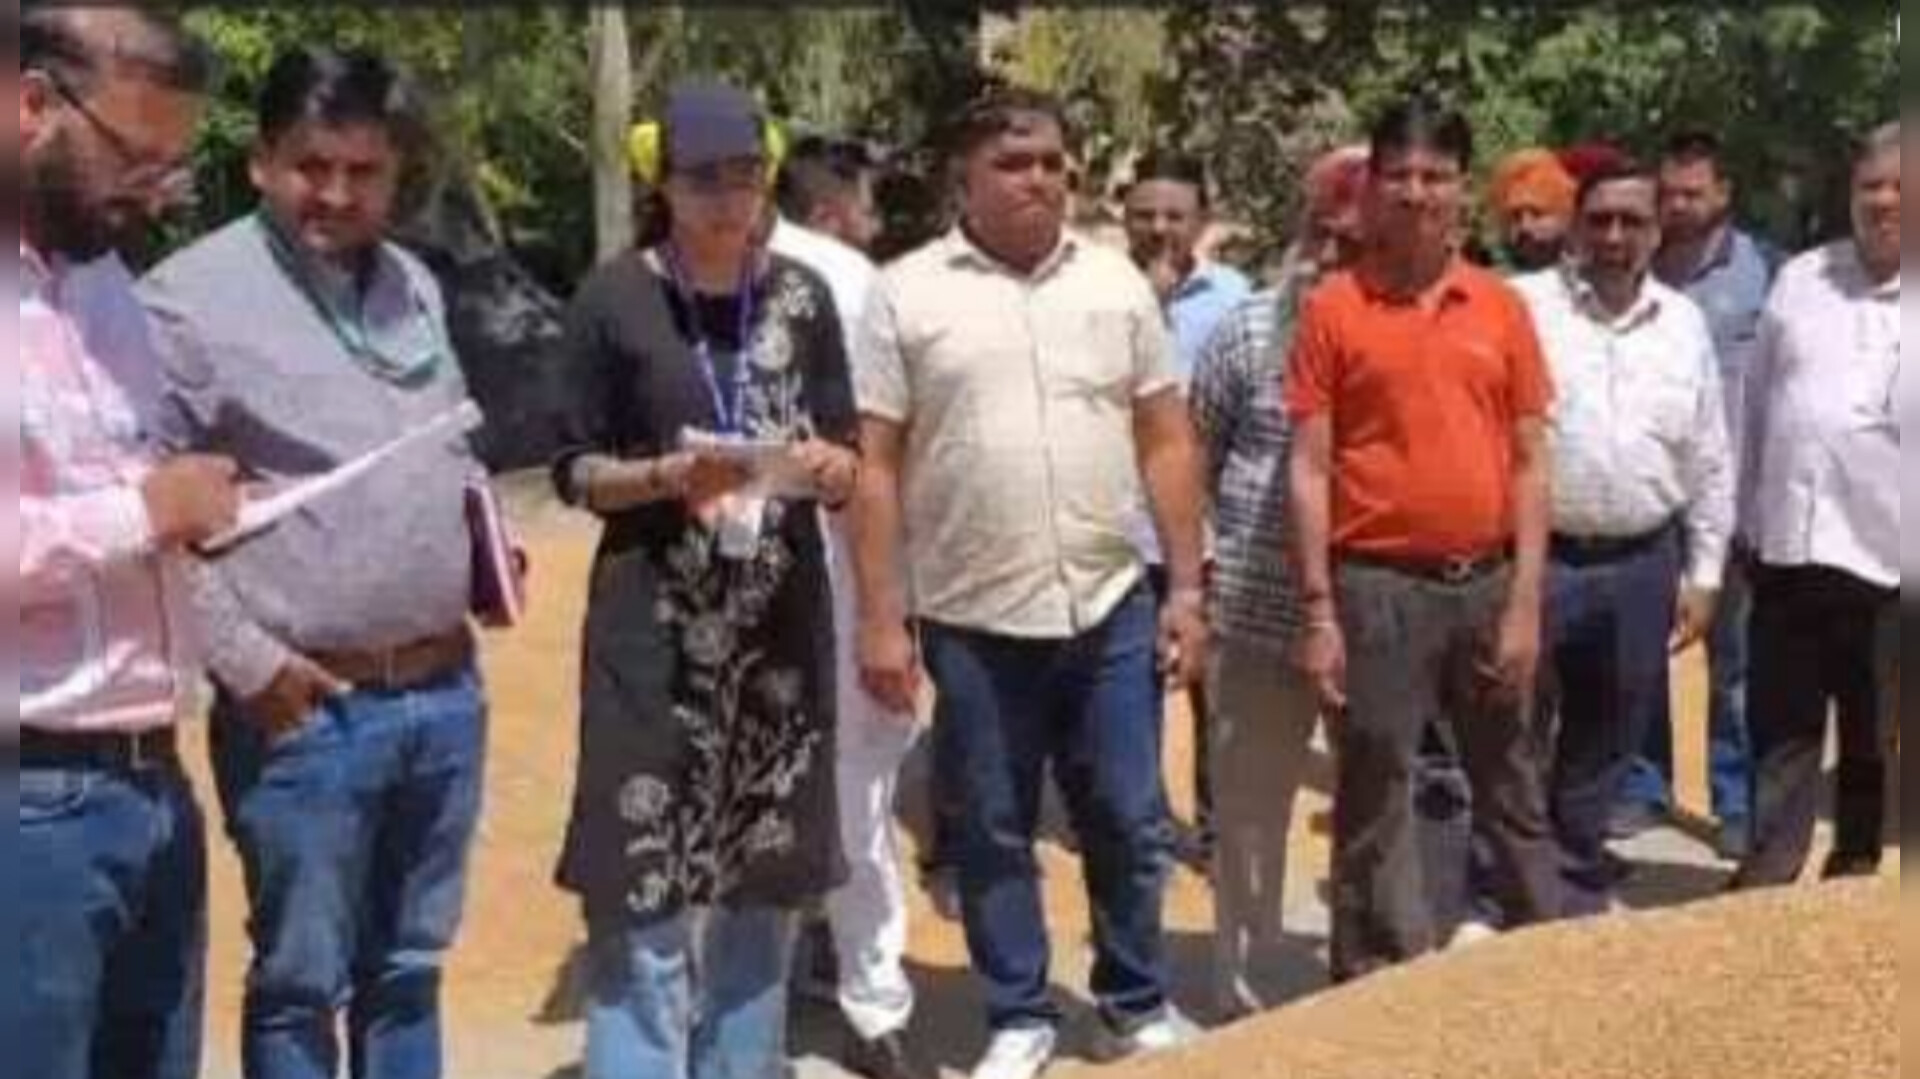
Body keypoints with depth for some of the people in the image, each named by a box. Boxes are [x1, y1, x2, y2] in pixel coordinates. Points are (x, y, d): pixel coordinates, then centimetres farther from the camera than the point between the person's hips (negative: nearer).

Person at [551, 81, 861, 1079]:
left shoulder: (802, 297, 5)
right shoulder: (614, 299, -4)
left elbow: (849, 464, 8)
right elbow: (574, 472, -1)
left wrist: (821, 466, -13)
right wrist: (668, 476, -18)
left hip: (782, 625, 3)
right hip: (654, 631, -3)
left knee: (763, 887, 11)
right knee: (645, 897, -3)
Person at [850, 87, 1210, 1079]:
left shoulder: (1117, 282, 5)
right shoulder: (906, 293, -3)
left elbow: (1166, 444, 7)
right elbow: (876, 467, -3)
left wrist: (1187, 590, 3)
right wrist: (881, 620, -7)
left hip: (1111, 608, 2)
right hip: (971, 620, -2)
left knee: (1129, 823, 11)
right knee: (993, 834, 10)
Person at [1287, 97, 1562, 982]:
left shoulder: (1502, 307, 5)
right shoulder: (1333, 308, -2)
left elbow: (1530, 463, 5)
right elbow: (1309, 468, -4)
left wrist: (1526, 602, -2)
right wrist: (1318, 610, -8)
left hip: (1486, 583, 3)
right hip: (1377, 589, -3)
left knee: (1514, 792, 15)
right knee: (1374, 808, 6)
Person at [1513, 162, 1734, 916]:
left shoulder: (1685, 325, 8)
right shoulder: (1522, 307, -5)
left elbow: (1711, 464, 12)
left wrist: (1704, 574, 8)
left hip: (1642, 565, 4)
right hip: (1535, 558, -4)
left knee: (1606, 741, 15)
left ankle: (1577, 881, 30)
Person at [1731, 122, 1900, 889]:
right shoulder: (1801, 278, 8)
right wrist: (1751, 518, 10)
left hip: (1885, 558, -3)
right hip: (1789, 547, 3)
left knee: (1875, 739, 12)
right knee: (1780, 728, 9)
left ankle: (1856, 869, 27)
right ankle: (1768, 868, 18)